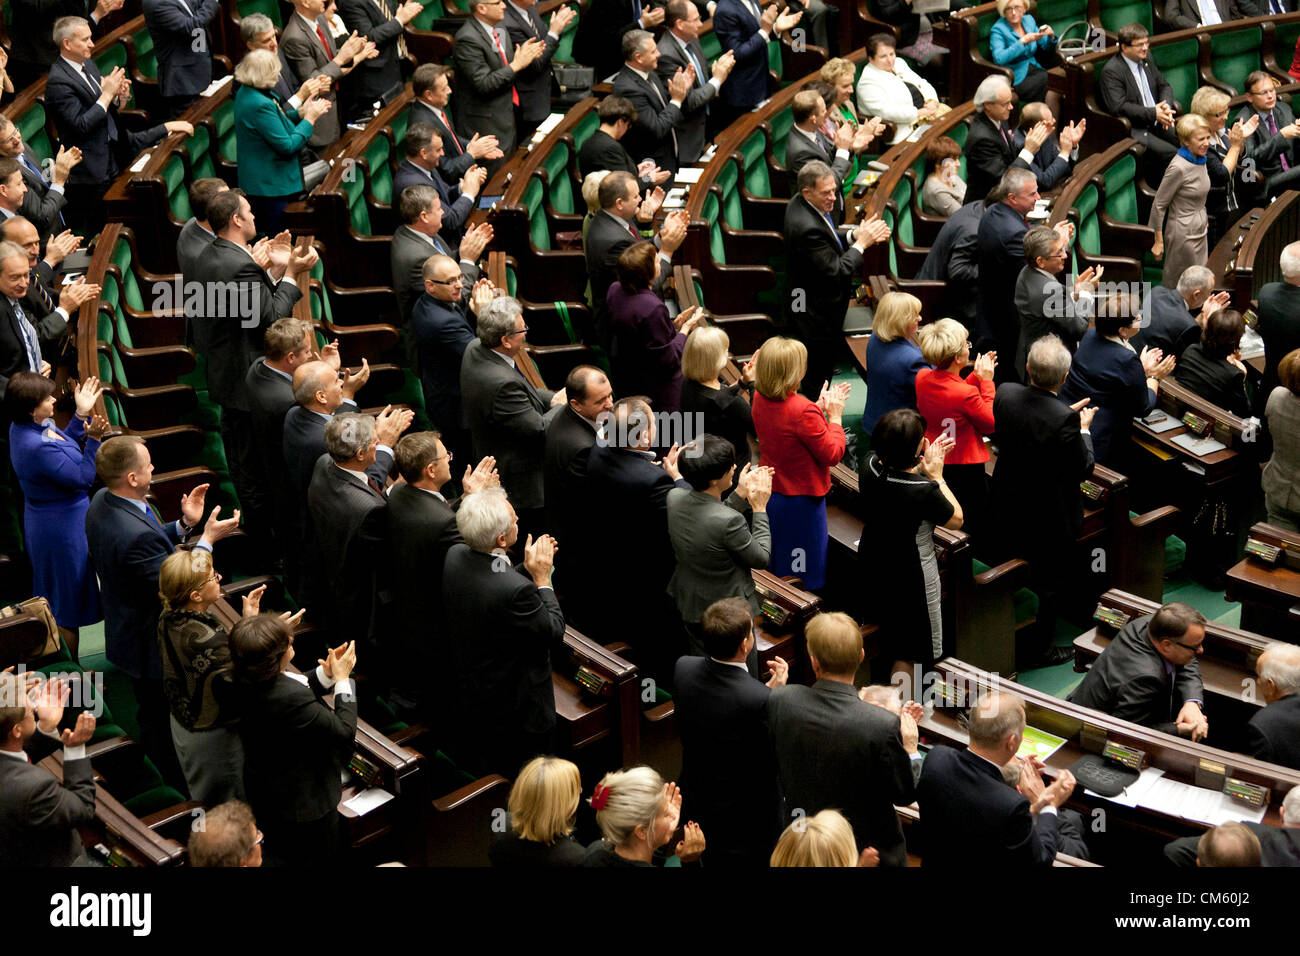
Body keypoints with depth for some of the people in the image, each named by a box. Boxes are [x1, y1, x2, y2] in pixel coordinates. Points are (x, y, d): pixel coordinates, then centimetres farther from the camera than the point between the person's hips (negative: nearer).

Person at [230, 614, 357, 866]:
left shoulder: (245, 682, -15)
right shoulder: (292, 699, -40)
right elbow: (345, 732, -30)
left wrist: (326, 673, -9)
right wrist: (343, 680, -21)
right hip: (303, 804, -7)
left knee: (280, 856, 31)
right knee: (315, 859, 19)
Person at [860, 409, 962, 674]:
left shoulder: (871, 466, -15)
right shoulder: (924, 491, -34)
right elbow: (956, 519, -13)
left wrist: (922, 467, -1)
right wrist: (936, 476, -12)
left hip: (873, 563, 8)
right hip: (910, 576, -8)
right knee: (909, 651, 13)